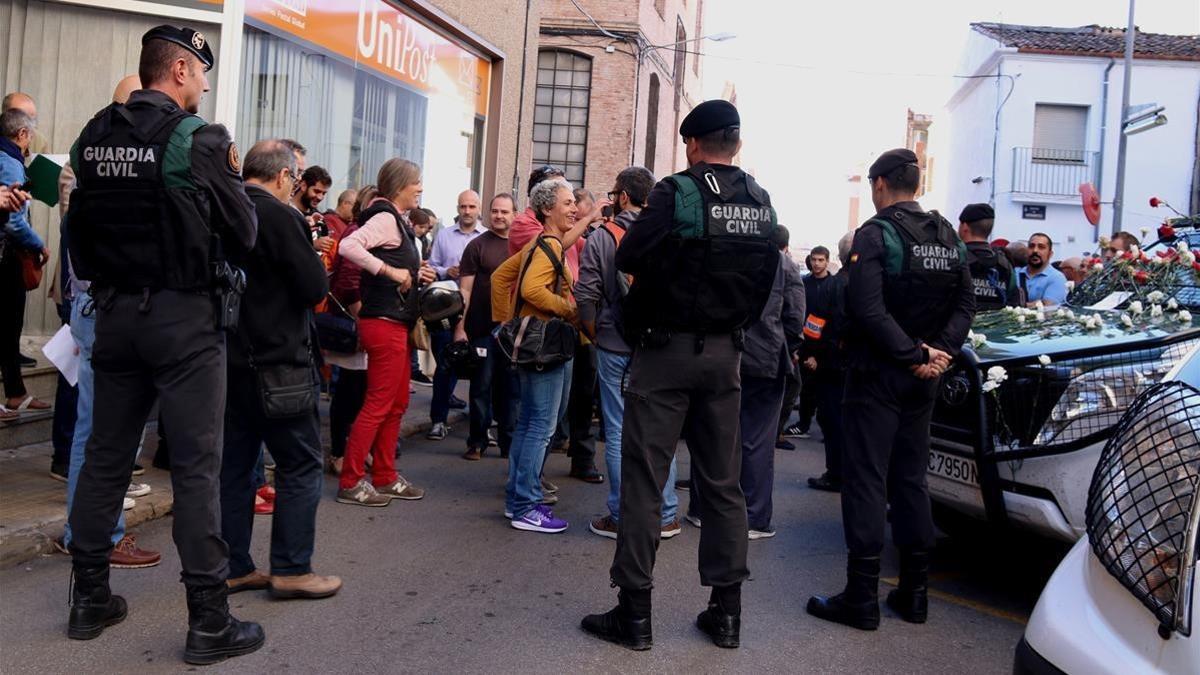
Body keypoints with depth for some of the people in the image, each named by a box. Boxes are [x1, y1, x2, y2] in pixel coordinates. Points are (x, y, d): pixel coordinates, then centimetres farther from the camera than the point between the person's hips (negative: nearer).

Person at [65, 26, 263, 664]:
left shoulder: (93, 136, 7)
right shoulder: (197, 137, -11)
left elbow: (83, 228, 12)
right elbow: (244, 232, -7)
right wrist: (231, 178, 9)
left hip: (113, 312, 6)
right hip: (184, 316, -6)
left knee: (105, 454, 15)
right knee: (196, 466, -3)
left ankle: (89, 598, 26)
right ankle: (209, 621, 2)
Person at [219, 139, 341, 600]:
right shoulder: (280, 217, -14)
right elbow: (315, 287, -16)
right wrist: (313, 261, 4)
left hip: (230, 358, 8)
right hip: (276, 361, -8)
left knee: (235, 463, 13)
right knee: (301, 464, 3)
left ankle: (233, 567, 20)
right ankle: (291, 569, 6)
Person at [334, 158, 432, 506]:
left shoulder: (397, 221, 17)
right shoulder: (385, 217, -12)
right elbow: (349, 245, -29)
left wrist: (417, 275, 9)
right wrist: (390, 271, -27)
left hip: (396, 323, 10)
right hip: (384, 322, -10)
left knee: (397, 403, 14)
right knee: (379, 403, -6)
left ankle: (384, 477, 23)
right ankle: (351, 482, 2)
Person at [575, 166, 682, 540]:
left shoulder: (602, 237, -3)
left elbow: (586, 297, -7)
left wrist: (595, 337, 7)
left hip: (615, 348, -2)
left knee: (618, 434, 5)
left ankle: (621, 517, 10)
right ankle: (666, 516, 16)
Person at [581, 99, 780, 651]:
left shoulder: (677, 193, -12)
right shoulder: (761, 203, 6)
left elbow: (628, 258, -10)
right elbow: (765, 278, 12)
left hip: (667, 350, -5)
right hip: (726, 353, 6)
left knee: (644, 477, 1)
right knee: (723, 480, 11)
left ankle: (634, 612, 6)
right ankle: (726, 610, 18)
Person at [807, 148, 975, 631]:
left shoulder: (875, 234, -11)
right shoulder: (947, 236, 11)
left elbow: (869, 309, -21)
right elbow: (965, 302, 9)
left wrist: (913, 354, -16)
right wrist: (940, 351, -1)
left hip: (879, 373, -7)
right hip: (923, 378, 7)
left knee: (866, 479, -2)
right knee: (911, 478, 13)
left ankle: (862, 597, 0)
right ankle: (913, 592, 19)